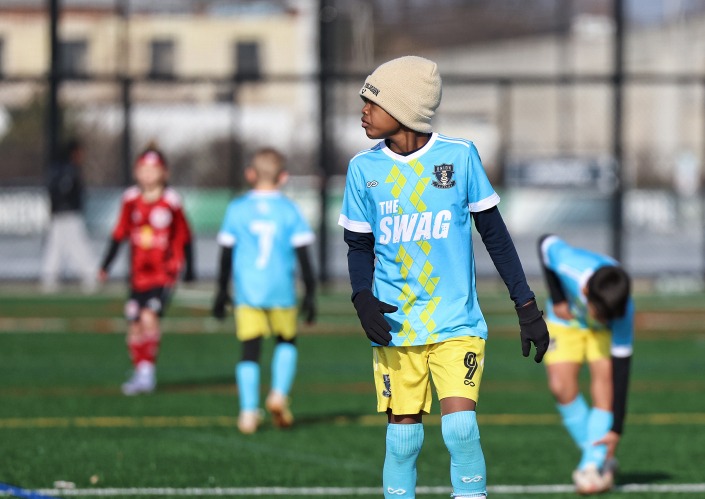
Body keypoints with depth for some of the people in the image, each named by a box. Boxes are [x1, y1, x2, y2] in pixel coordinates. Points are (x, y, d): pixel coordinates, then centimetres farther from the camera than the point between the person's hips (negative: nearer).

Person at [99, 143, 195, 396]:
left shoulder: (171, 201, -6)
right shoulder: (131, 199, 1)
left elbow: (184, 237, 5)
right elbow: (120, 233, 10)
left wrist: (189, 268, 11)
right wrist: (106, 264, 8)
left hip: (164, 270, -4)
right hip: (139, 273, 4)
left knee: (149, 315, -21)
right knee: (134, 323, 4)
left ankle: (148, 371, -13)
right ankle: (140, 371, 20)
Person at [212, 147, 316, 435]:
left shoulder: (237, 209, 2)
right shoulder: (289, 210, 0)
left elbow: (227, 254, 6)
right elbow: (302, 255, 0)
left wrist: (222, 290, 15)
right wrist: (309, 293, 6)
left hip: (247, 291, 0)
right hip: (281, 290, 0)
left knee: (249, 351, 2)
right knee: (287, 342, 20)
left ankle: (248, 411, -8)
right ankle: (279, 393, 2)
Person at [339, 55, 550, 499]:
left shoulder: (460, 157, -3)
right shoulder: (364, 168, 2)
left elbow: (494, 234, 5)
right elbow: (359, 246, 11)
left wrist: (526, 304, 4)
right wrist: (363, 299, -9)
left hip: (457, 324, -2)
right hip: (395, 328, 2)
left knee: (460, 428, -15)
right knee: (403, 437, 2)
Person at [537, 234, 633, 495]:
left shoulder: (623, 312, -38)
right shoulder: (567, 263, -41)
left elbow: (621, 370, -33)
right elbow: (547, 242, -16)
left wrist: (617, 429, -32)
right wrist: (557, 300, -18)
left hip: (604, 331, -1)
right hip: (565, 319, 1)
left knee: (605, 380, -22)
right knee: (561, 386, -16)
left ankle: (592, 466, -18)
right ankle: (598, 457, -1)